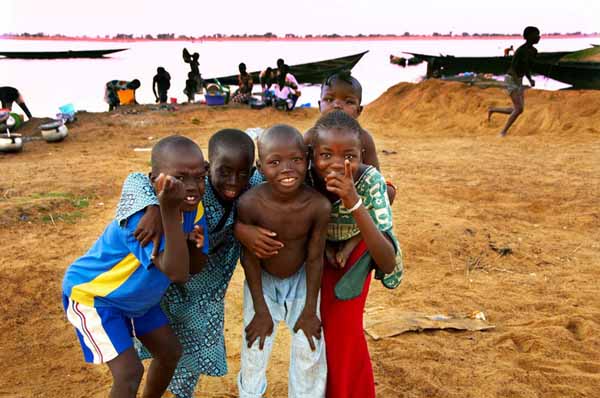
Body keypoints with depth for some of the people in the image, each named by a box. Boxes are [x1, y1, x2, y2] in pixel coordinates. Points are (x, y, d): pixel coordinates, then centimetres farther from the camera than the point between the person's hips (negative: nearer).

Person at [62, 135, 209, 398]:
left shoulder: (194, 207, -14)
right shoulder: (140, 217, -37)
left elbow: (193, 267, -6)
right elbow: (177, 273, -46)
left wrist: (194, 245, -28)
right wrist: (170, 210, -55)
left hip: (135, 295, 8)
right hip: (91, 294, -8)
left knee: (170, 351, 13)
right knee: (129, 371, -13)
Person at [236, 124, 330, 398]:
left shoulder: (318, 205, -29)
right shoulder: (250, 203, -30)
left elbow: (315, 258, -15)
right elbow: (250, 258, -16)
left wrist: (310, 310, -6)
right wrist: (261, 310, -9)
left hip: (301, 280, 1)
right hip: (261, 280, 0)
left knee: (310, 350, 6)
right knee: (254, 350, 6)